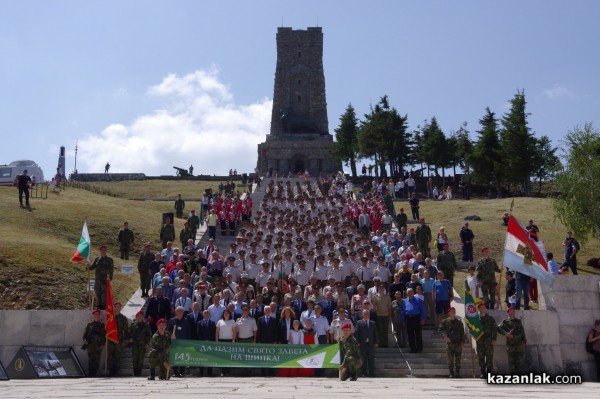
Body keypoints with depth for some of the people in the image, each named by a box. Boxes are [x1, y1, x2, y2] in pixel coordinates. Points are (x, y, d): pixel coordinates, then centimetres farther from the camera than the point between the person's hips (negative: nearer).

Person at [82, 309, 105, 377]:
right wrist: (84, 340, -8)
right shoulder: (89, 324, 9)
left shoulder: (102, 325, 8)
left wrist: (103, 344, -1)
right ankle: (90, 375, 2)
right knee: (90, 360, -3)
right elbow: (85, 333, 10)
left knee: (97, 361, -1)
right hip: (90, 345, 0)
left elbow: (104, 335, 7)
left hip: (98, 346, 0)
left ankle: (94, 374, 6)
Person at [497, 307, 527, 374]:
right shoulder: (505, 321, 4)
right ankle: (512, 373, 7)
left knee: (519, 360, 2)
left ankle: (518, 372, 13)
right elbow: (499, 328, -6)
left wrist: (524, 342, 8)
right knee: (511, 360, -1)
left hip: (519, 344, 3)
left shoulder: (518, 321, 14)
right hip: (510, 344, -3)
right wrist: (505, 333, -20)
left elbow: (522, 332, 14)